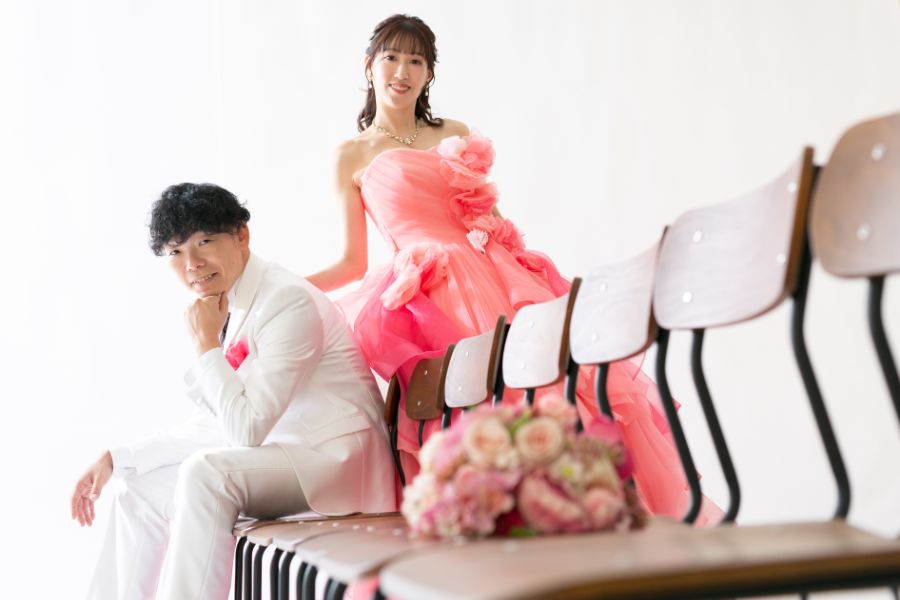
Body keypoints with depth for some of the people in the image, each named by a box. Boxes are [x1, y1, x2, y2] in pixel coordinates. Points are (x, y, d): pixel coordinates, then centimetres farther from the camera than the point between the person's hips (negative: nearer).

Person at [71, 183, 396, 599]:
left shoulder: (287, 302, -20)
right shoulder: (228, 306, 6)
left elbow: (247, 431, -23)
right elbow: (210, 426, 14)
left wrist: (207, 344, -15)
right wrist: (114, 459, 11)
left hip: (338, 458, -9)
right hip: (283, 454, 9)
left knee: (206, 472, -30)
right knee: (142, 486, 9)